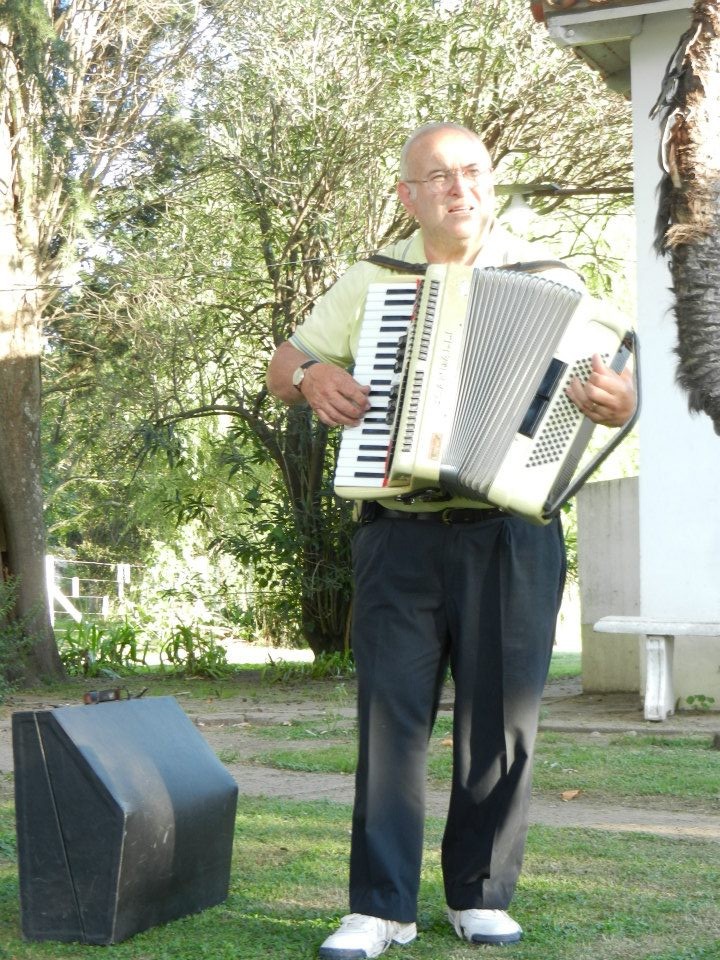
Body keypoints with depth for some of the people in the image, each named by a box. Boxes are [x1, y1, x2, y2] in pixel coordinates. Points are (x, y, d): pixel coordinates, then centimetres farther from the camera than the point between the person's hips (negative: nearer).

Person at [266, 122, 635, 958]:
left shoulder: (546, 279, 8)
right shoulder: (370, 280, 12)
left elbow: (612, 383, 3)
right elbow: (282, 367, 17)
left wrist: (613, 401, -21)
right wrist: (312, 376, -7)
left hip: (512, 533, 0)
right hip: (399, 534, 1)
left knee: (501, 717, 3)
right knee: (391, 710, -3)